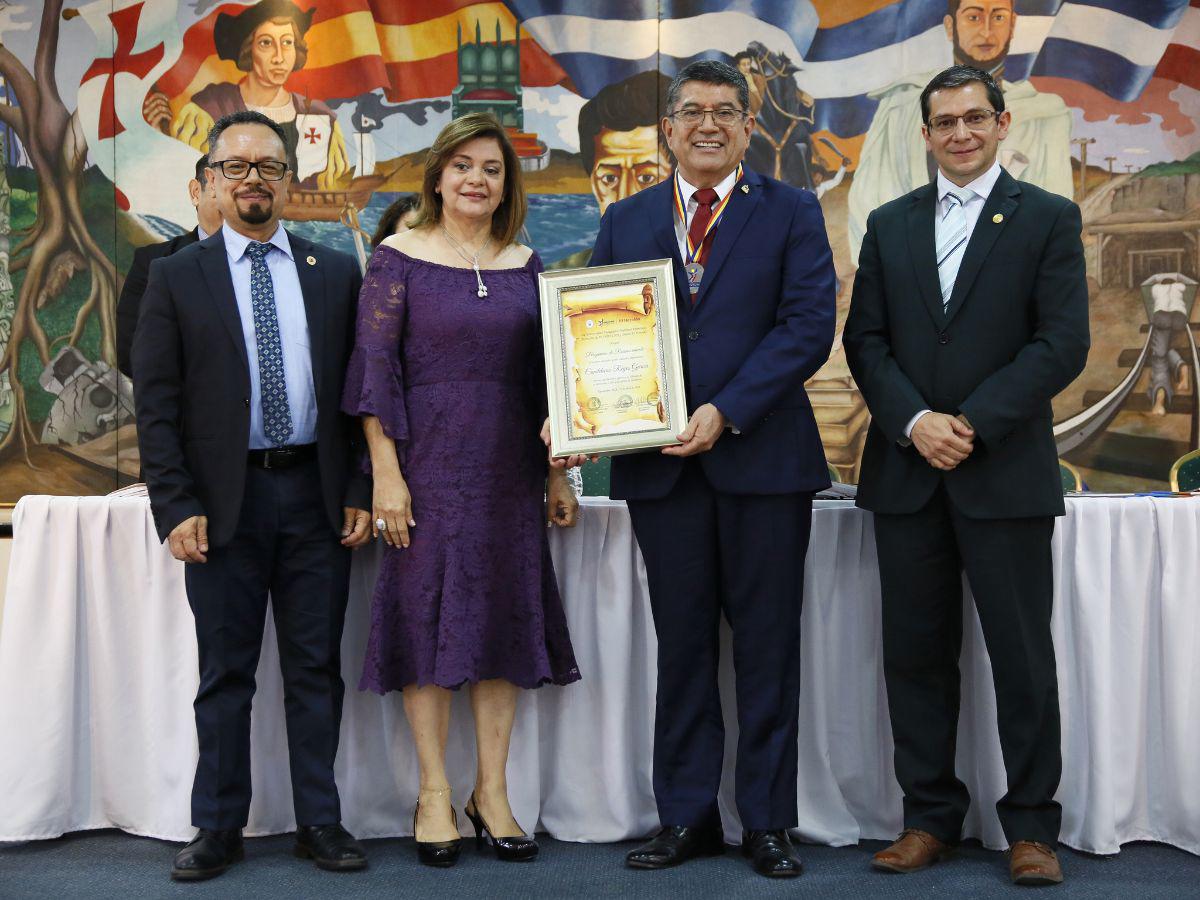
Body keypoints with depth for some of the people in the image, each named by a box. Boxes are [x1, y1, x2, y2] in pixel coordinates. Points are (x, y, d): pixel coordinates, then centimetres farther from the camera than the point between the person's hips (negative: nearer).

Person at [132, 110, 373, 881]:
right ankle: (218, 828, 16)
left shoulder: (336, 274, 9)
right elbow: (156, 402, 0)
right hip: (224, 500, -1)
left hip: (316, 494, 1)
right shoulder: (178, 277, 5)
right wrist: (176, 506, -8)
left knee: (317, 669, 7)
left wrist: (360, 492, -1)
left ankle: (320, 822, 17)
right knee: (225, 674, 6)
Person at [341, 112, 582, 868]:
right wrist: (385, 474, -13)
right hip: (428, 463, -4)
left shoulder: (524, 264, 10)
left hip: (509, 469, 4)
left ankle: (492, 793, 16)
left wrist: (557, 473, 8)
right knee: (426, 615, 1)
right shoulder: (399, 258, -2)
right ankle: (435, 795, 12)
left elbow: (543, 374, 11)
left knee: (506, 615, 6)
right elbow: (374, 371, -6)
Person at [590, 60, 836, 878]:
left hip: (763, 457, -2)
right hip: (662, 464, 2)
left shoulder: (792, 213, 4)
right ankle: (688, 817, 20)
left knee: (768, 647, 5)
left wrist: (726, 411, -16)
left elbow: (808, 327, -7)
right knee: (682, 645, 9)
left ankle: (768, 820, 17)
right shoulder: (626, 222, 13)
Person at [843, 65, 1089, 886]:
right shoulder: (890, 225, 13)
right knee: (917, 654, 7)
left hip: (1006, 472, -3)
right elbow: (865, 339, 7)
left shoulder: (1048, 219, 3)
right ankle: (930, 817, 18)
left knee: (1023, 656, 1)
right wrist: (914, 420, -9)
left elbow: (1064, 343, -6)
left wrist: (971, 423, -14)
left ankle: (1032, 826, 12)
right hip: (908, 472, 3)